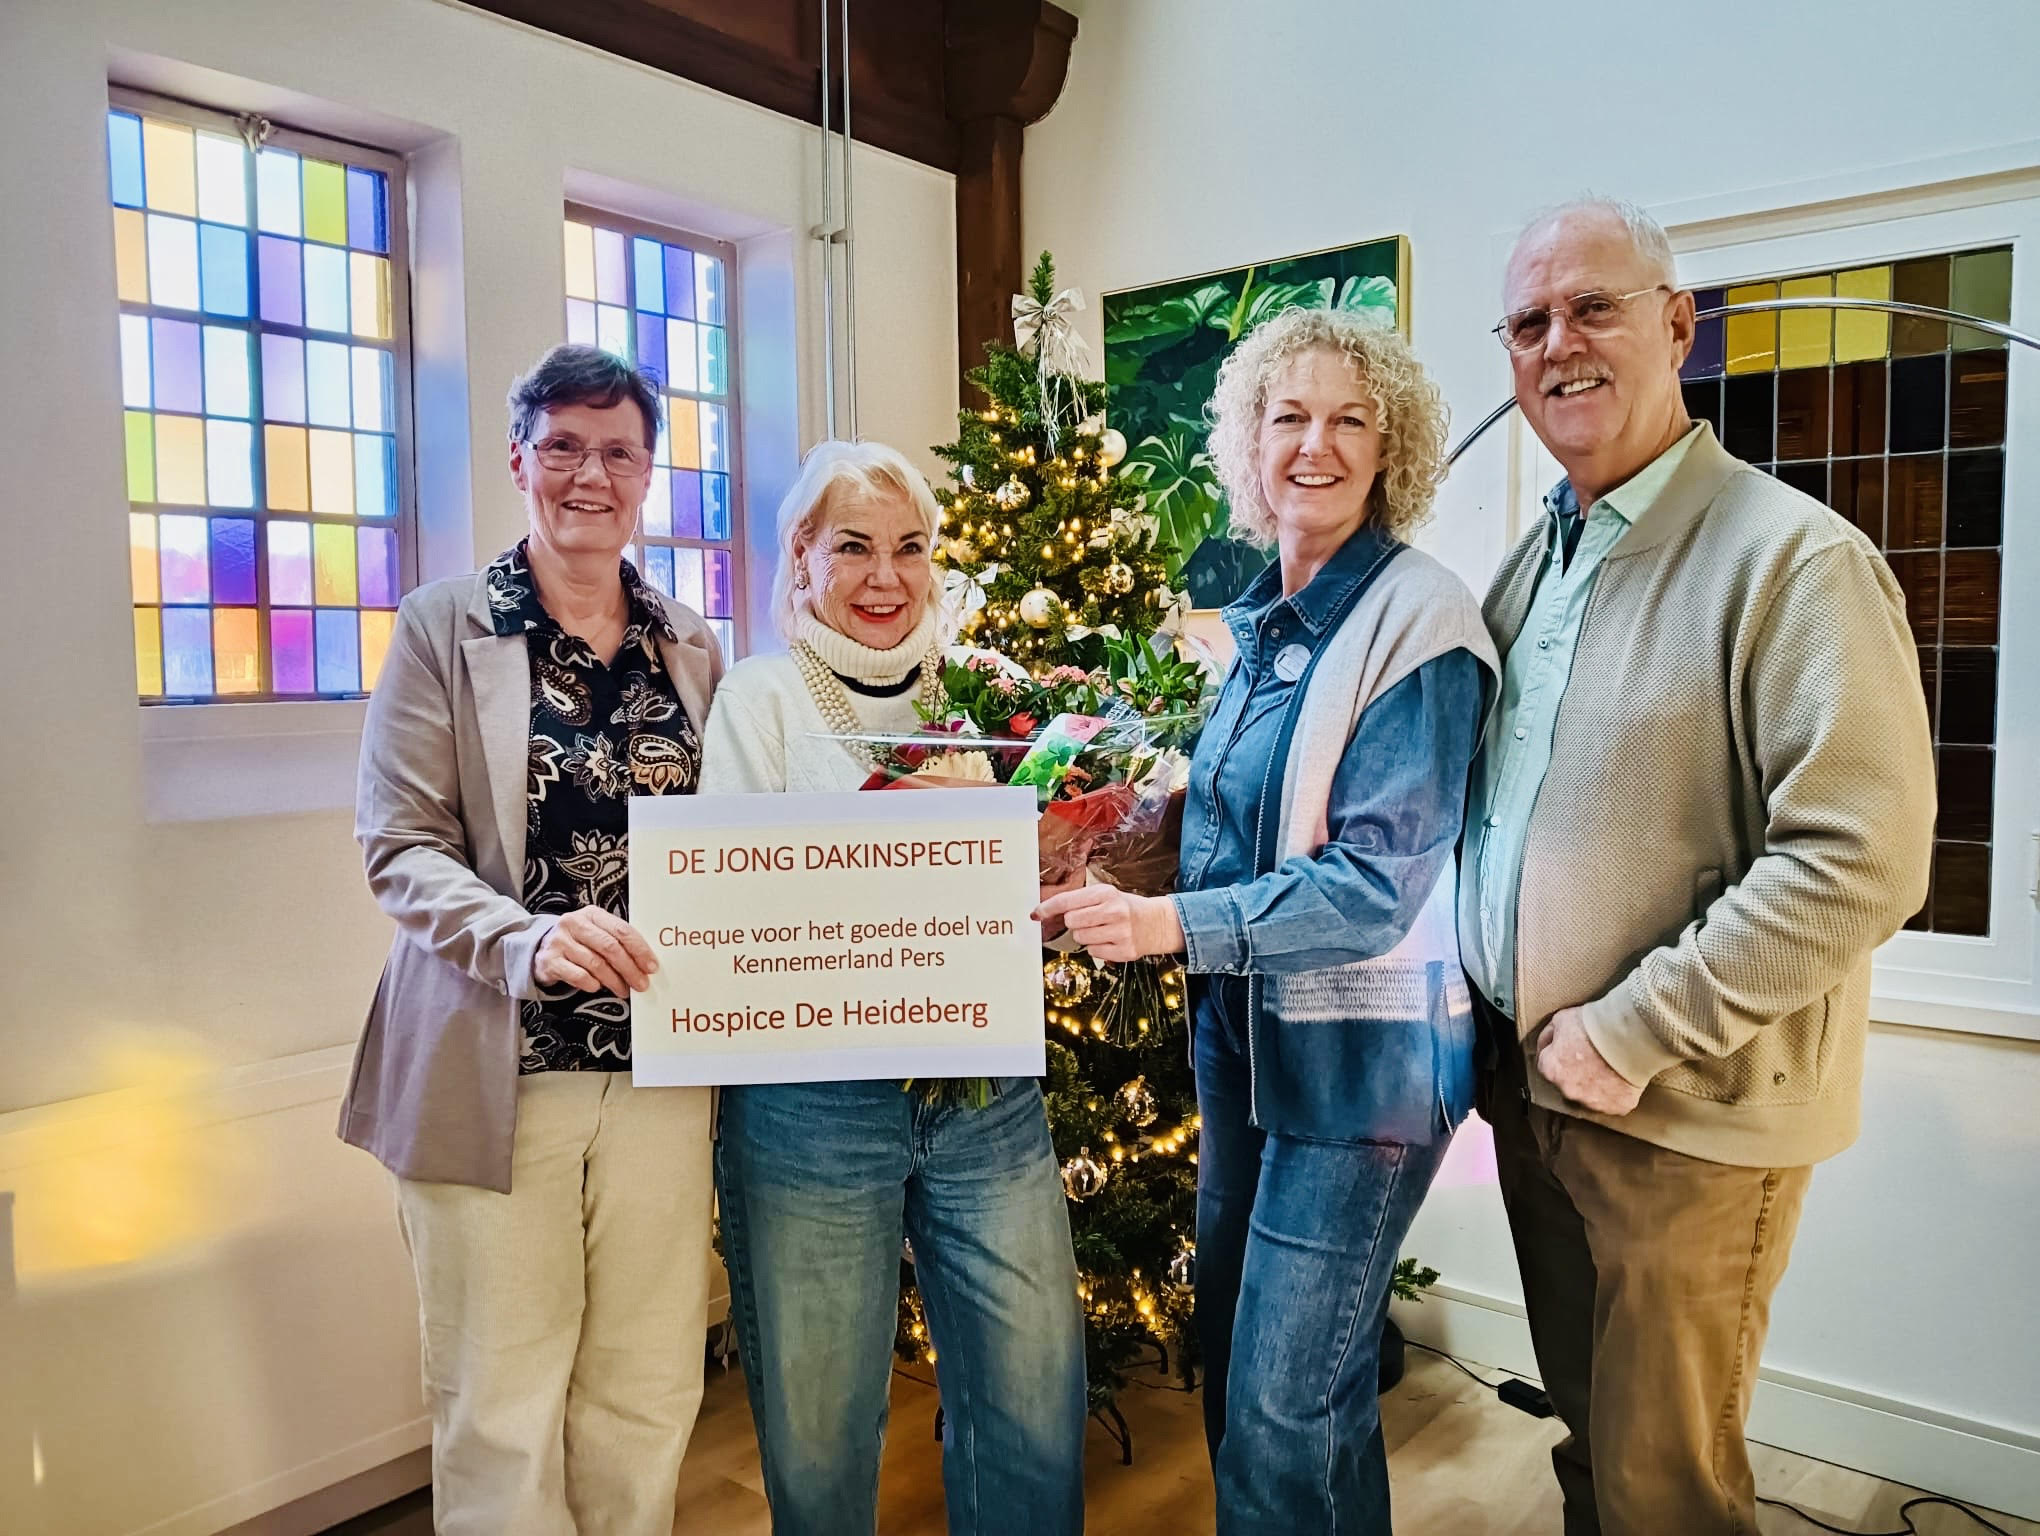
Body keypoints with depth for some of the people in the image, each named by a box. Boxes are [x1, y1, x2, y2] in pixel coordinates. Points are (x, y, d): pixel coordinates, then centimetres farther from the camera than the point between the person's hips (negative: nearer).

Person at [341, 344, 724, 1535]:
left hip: (661, 1066, 3)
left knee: (649, 1401, 14)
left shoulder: (692, 647, 9)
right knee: (504, 1413, 8)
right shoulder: (445, 628, -1)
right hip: (496, 1070, -3)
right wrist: (530, 941, -24)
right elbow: (398, 848, -7)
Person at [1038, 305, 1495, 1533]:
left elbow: (1378, 881, -22)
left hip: (1363, 1051, -8)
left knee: (1287, 1406, 3)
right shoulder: (1265, 621, 7)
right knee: (1234, 1353, 21)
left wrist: (1173, 925, -27)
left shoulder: (1417, 618, -16)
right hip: (1245, 1031, 8)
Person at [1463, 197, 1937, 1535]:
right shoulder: (1533, 563, 9)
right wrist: (1517, 1033, 7)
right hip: (1529, 1084, 7)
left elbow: (1861, 862, -22)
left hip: (1688, 1117, -7)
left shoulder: (1795, 558, -15)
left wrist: (1634, 1033, -19)